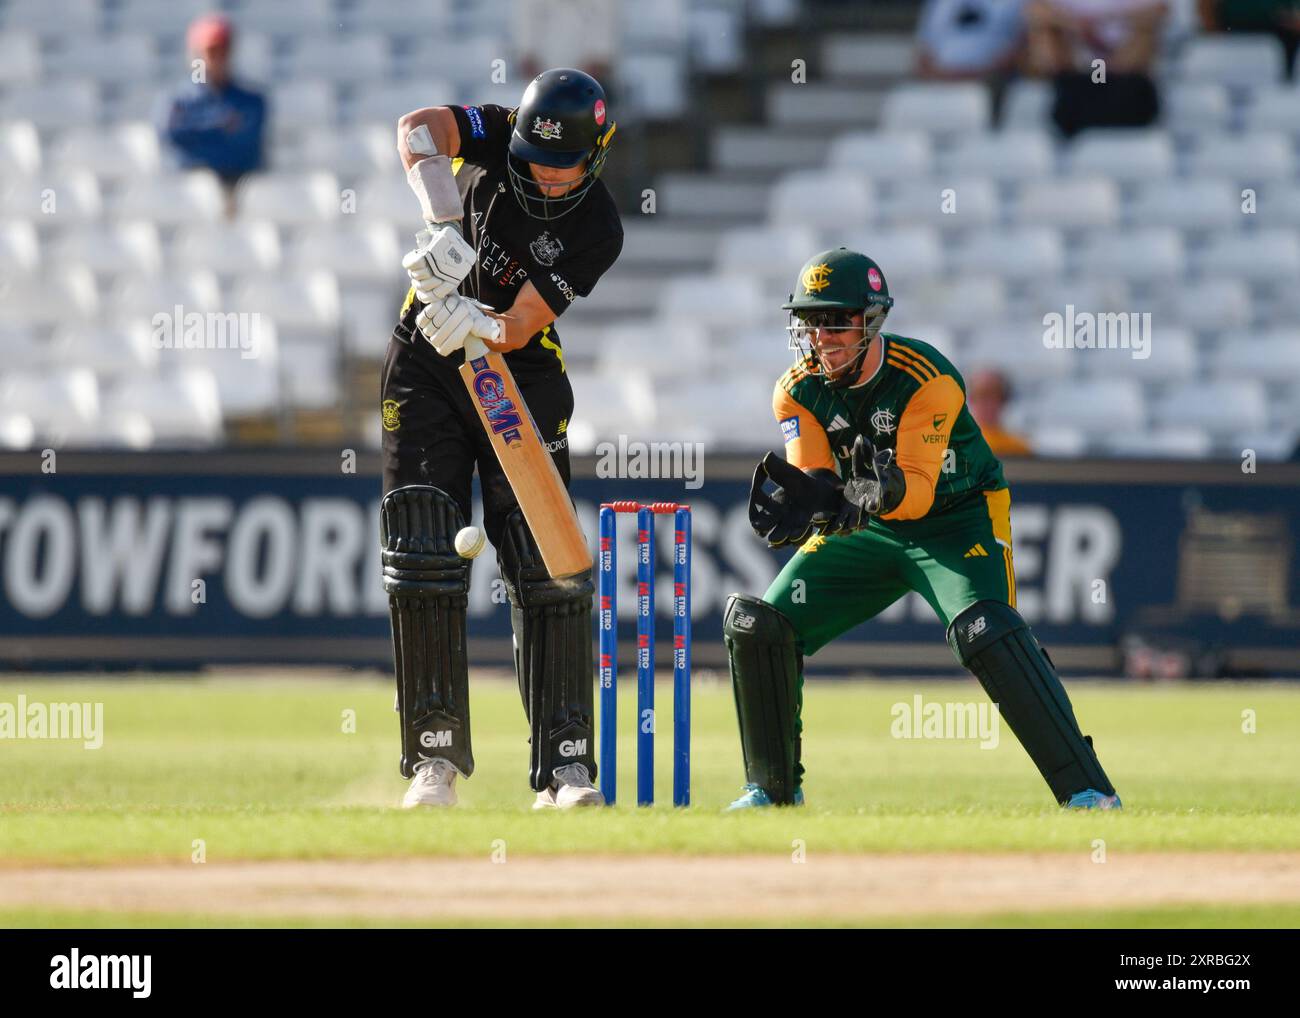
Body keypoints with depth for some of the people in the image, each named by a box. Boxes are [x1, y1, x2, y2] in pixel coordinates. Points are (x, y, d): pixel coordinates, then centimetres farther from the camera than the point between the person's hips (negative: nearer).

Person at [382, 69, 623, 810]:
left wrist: (478, 325, -42)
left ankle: (566, 769, -6)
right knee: (426, 565, -4)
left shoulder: (597, 231, -16)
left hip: (523, 382, -1)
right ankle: (436, 762, 1)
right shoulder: (499, 138, -11)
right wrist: (444, 220, -44)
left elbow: (522, 326, -21)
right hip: (426, 369, 1)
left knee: (548, 570, -8)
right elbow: (418, 130, -30)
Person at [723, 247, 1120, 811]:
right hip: (866, 532, 5)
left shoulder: (928, 379, -25)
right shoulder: (798, 391, -10)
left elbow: (920, 489, -35)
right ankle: (773, 788, 12)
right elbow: (813, 483, -20)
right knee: (757, 625, -6)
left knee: (985, 632, -31)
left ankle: (1087, 789, -30)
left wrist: (885, 489, -58)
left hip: (957, 517, -5)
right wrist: (797, 501, -44)